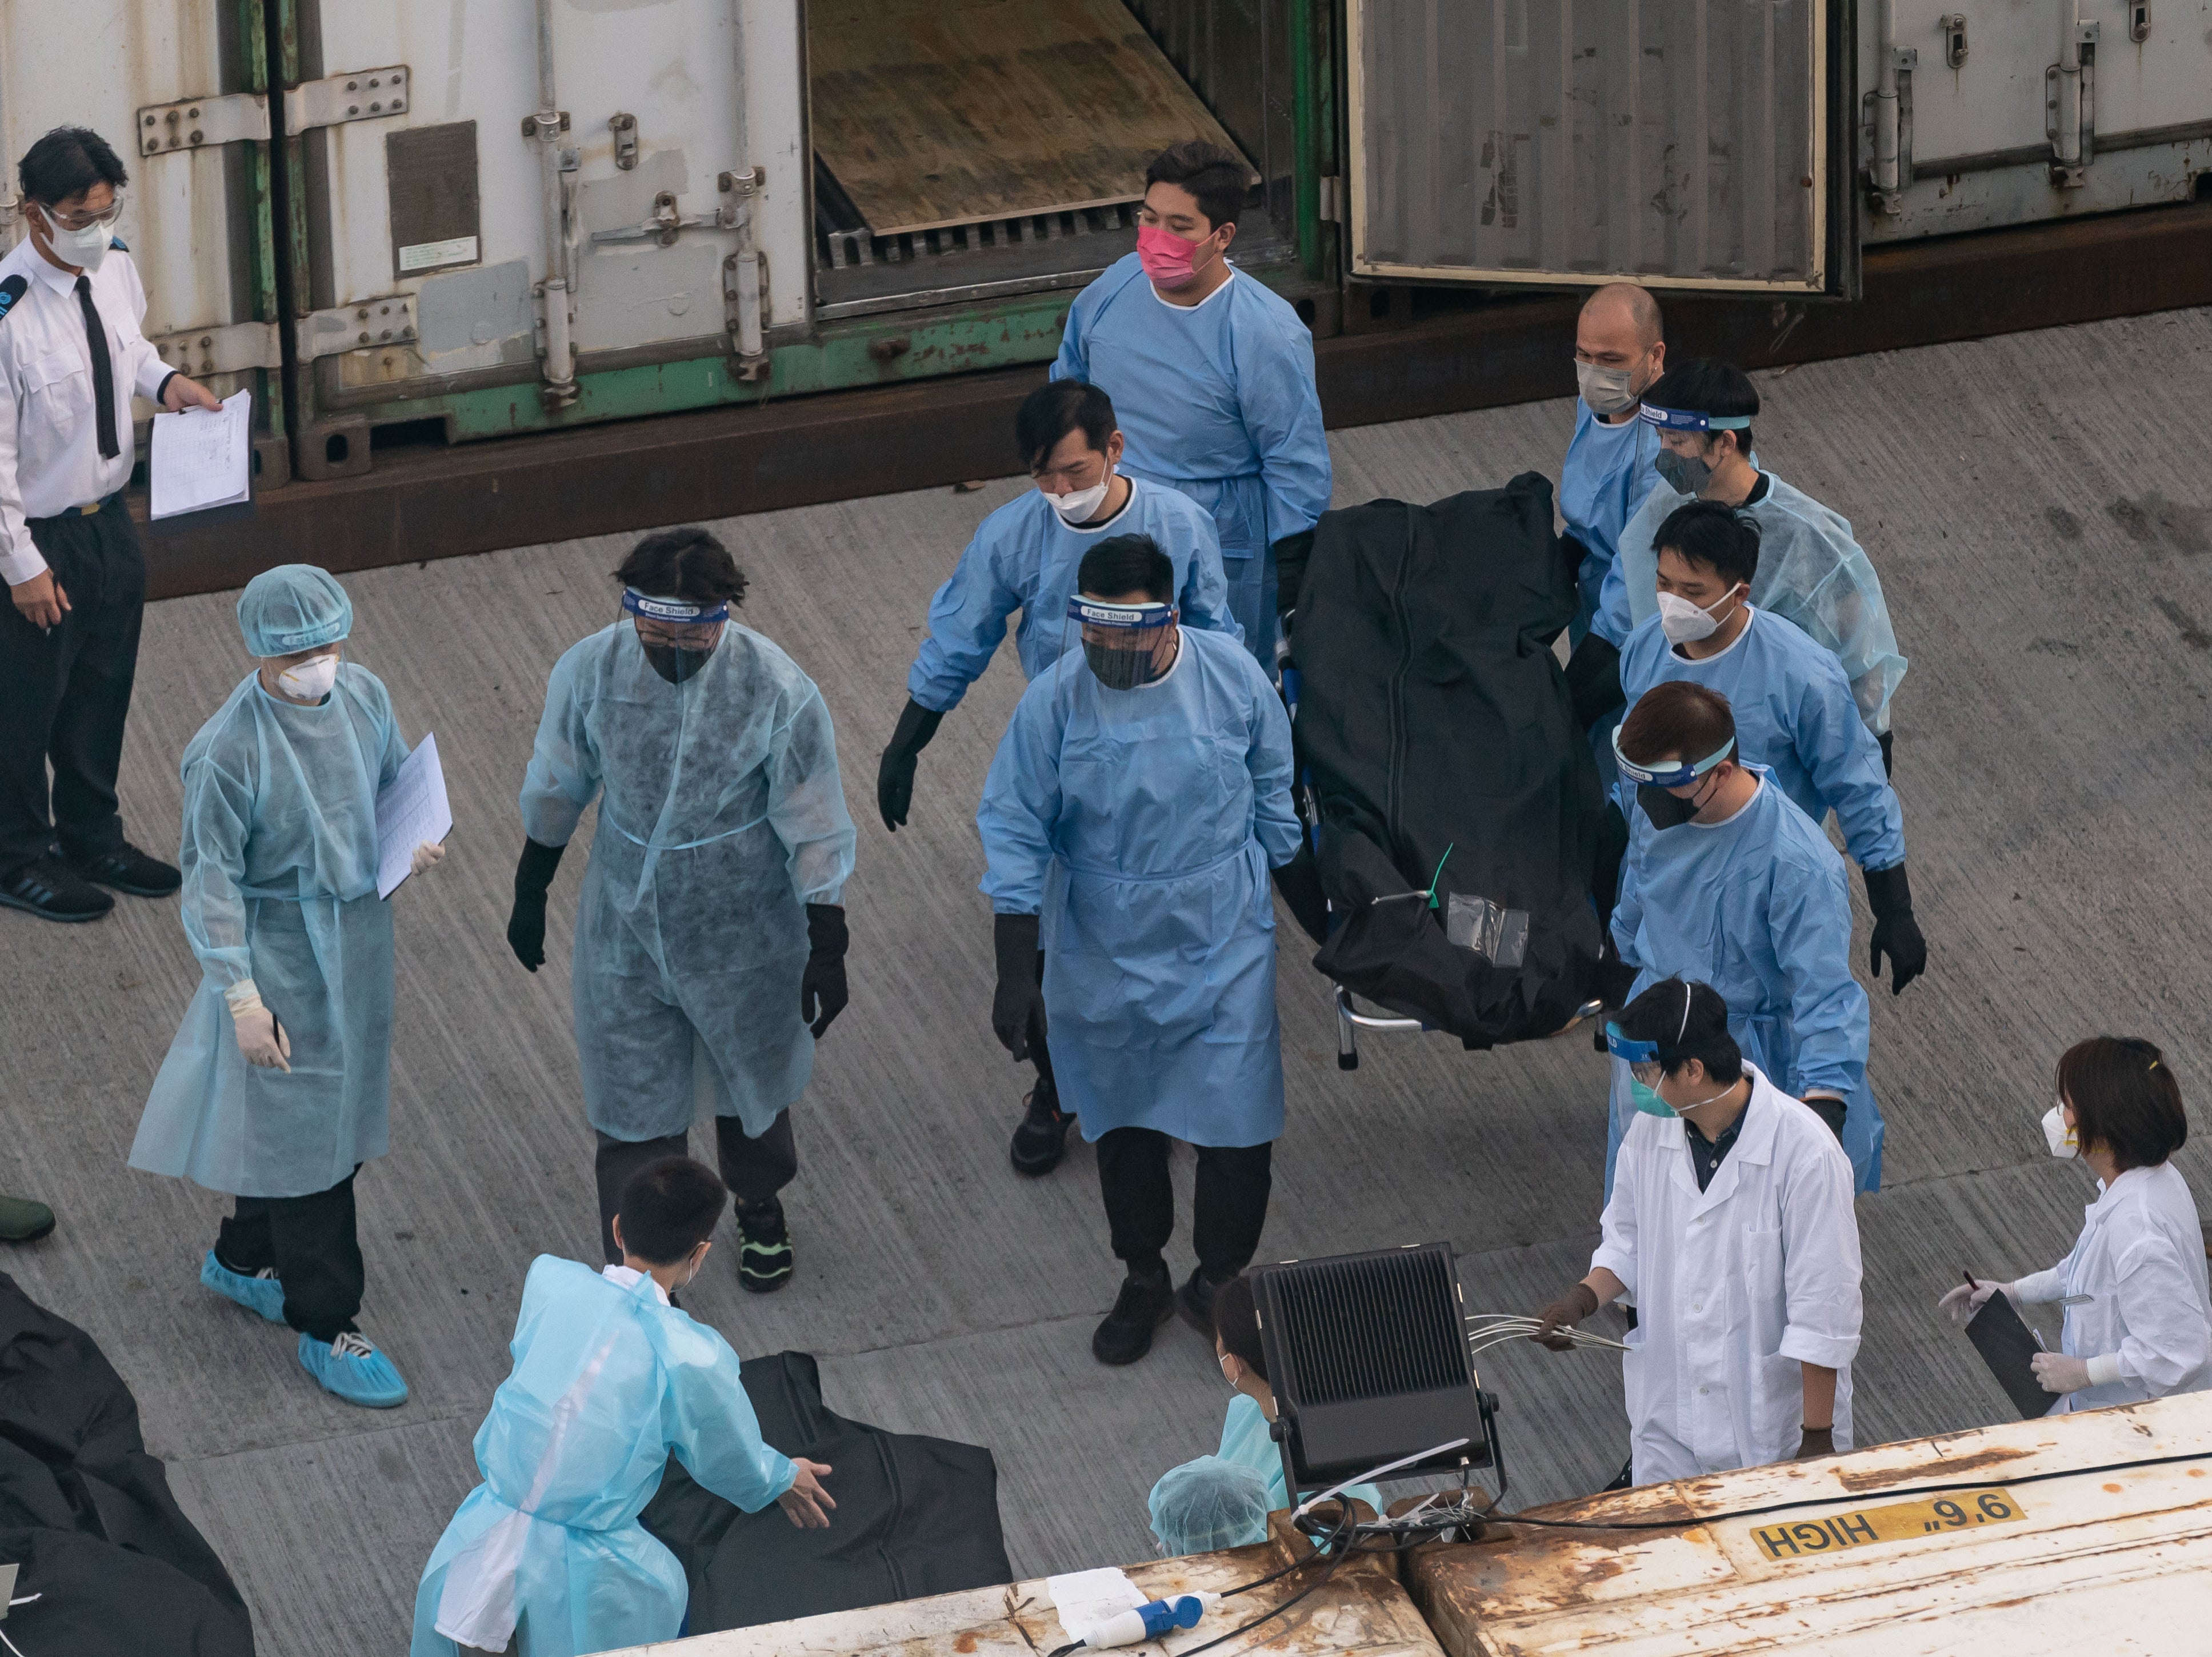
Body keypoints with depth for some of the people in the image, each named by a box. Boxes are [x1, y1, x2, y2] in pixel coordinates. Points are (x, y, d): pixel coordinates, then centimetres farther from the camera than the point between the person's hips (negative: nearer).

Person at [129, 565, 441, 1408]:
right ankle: (327, 1329, 15)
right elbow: (212, 878, -17)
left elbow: (397, 778, 13)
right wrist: (242, 997, -19)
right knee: (303, 1132, 3)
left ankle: (242, 1259, 45)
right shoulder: (227, 751, -25)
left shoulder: (362, 694, -6)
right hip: (279, 950, -7)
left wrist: (417, 837, -10)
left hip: (359, 930, 7)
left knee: (340, 1110, 22)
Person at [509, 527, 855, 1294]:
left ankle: (759, 1209, 55)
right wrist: (529, 895, 9)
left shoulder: (779, 693, -26)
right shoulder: (590, 671, -20)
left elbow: (815, 834, -14)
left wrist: (827, 951, -10)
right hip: (626, 934, 1)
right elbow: (556, 790, -1)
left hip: (743, 938, -1)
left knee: (750, 1085, 25)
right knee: (634, 1114, 9)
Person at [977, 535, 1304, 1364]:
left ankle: (1216, 1287, 23)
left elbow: (1274, 793, 3)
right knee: (1125, 1127, 16)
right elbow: (1016, 833, -10)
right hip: (1105, 957, 0)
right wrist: (1016, 971, -12)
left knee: (1236, 1127, -1)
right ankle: (1142, 1280, 39)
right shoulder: (1055, 698, -17)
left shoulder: (1231, 675, -14)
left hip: (1223, 951, 0)